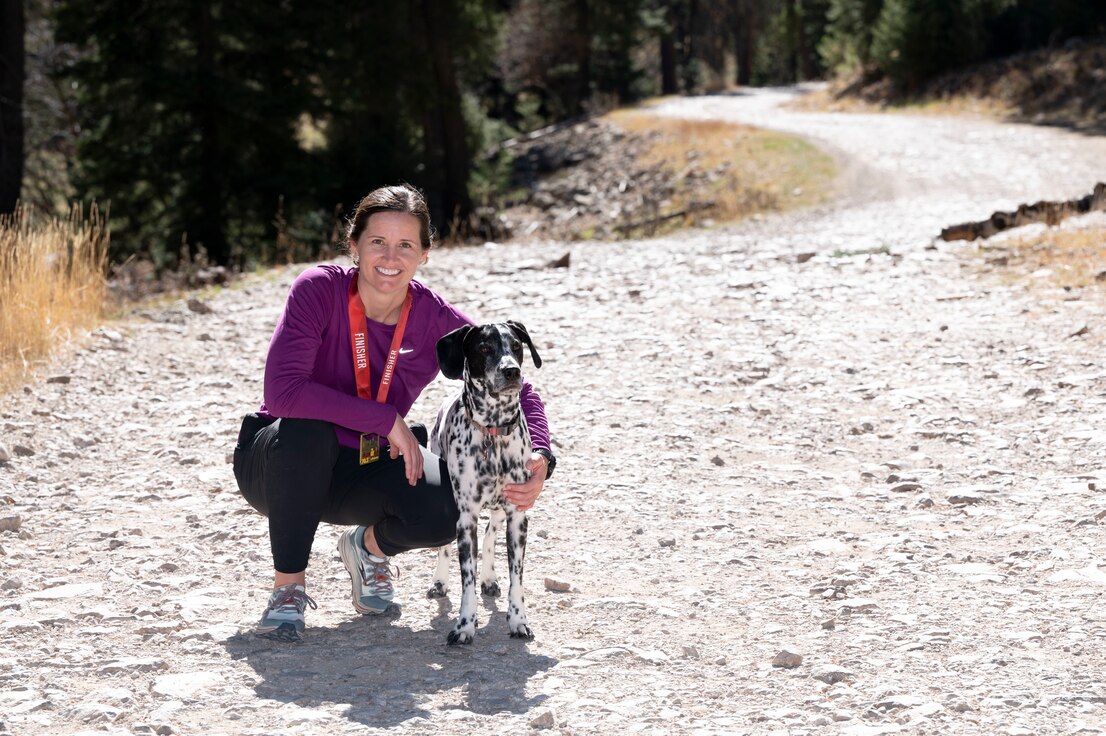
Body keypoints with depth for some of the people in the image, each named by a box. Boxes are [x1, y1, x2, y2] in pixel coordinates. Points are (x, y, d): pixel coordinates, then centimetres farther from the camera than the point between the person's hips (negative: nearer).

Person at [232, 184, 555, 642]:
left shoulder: (436, 321, -13)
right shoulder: (319, 290, -21)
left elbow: (516, 392, -6)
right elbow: (282, 390, -33)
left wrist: (538, 459, -27)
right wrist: (387, 421, -32)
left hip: (362, 472, 2)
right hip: (278, 464, -2)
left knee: (444, 511, -28)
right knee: (307, 431, -38)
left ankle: (369, 546, 9)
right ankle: (288, 587, -17)